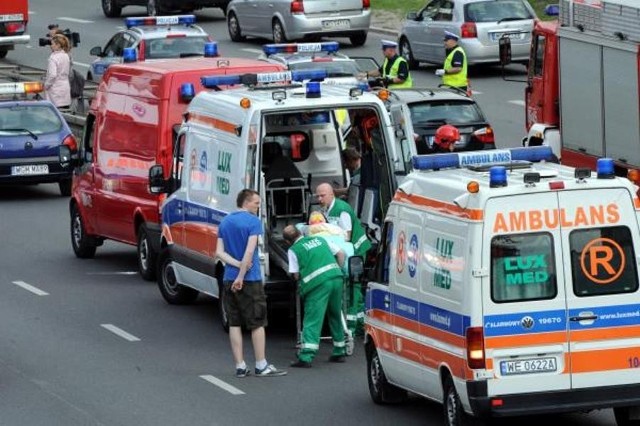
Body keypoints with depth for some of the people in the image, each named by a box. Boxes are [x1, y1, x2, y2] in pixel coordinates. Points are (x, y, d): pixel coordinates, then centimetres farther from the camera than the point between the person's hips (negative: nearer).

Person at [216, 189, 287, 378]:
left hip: (229, 280, 6)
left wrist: (237, 264, -8)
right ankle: (261, 366, 3)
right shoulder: (253, 221, -9)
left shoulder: (225, 222, 11)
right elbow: (249, 251, -18)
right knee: (257, 323, 2)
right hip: (250, 280, -6)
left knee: (234, 323, 7)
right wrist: (241, 275, -16)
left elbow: (220, 252, 3)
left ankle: (240, 366, 6)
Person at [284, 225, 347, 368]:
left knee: (312, 320, -6)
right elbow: (340, 253, 21)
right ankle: (339, 353, 29)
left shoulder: (293, 250, 7)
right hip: (336, 277, 5)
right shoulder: (320, 239, 21)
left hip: (317, 283, -5)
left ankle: (306, 357, -15)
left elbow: (296, 275, 5)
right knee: (336, 317, 20)